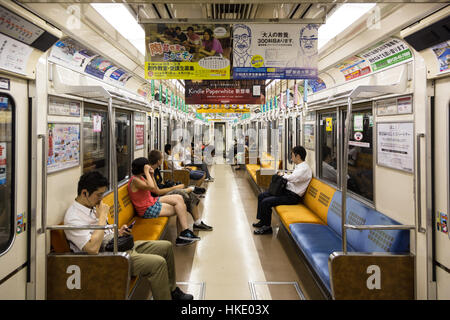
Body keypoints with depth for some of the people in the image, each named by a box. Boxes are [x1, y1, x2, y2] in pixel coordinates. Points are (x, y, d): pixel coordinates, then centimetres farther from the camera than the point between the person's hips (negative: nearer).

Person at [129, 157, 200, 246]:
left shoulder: (140, 177, 9)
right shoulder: (135, 180, -20)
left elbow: (155, 190, 12)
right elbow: (152, 187, -33)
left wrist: (152, 175, 2)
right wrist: (147, 173, -22)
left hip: (152, 201, 10)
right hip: (147, 210, -10)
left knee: (179, 198, -2)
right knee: (180, 208, -10)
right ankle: (184, 233, 2)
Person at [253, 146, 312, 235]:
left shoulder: (305, 168, -18)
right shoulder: (299, 166, 14)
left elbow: (293, 178, -31)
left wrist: (283, 175, -12)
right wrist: (283, 175, 3)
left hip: (292, 196, -10)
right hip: (287, 191, 11)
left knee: (265, 202, -21)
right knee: (261, 196, 8)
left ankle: (267, 227, -5)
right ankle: (262, 221, 18)